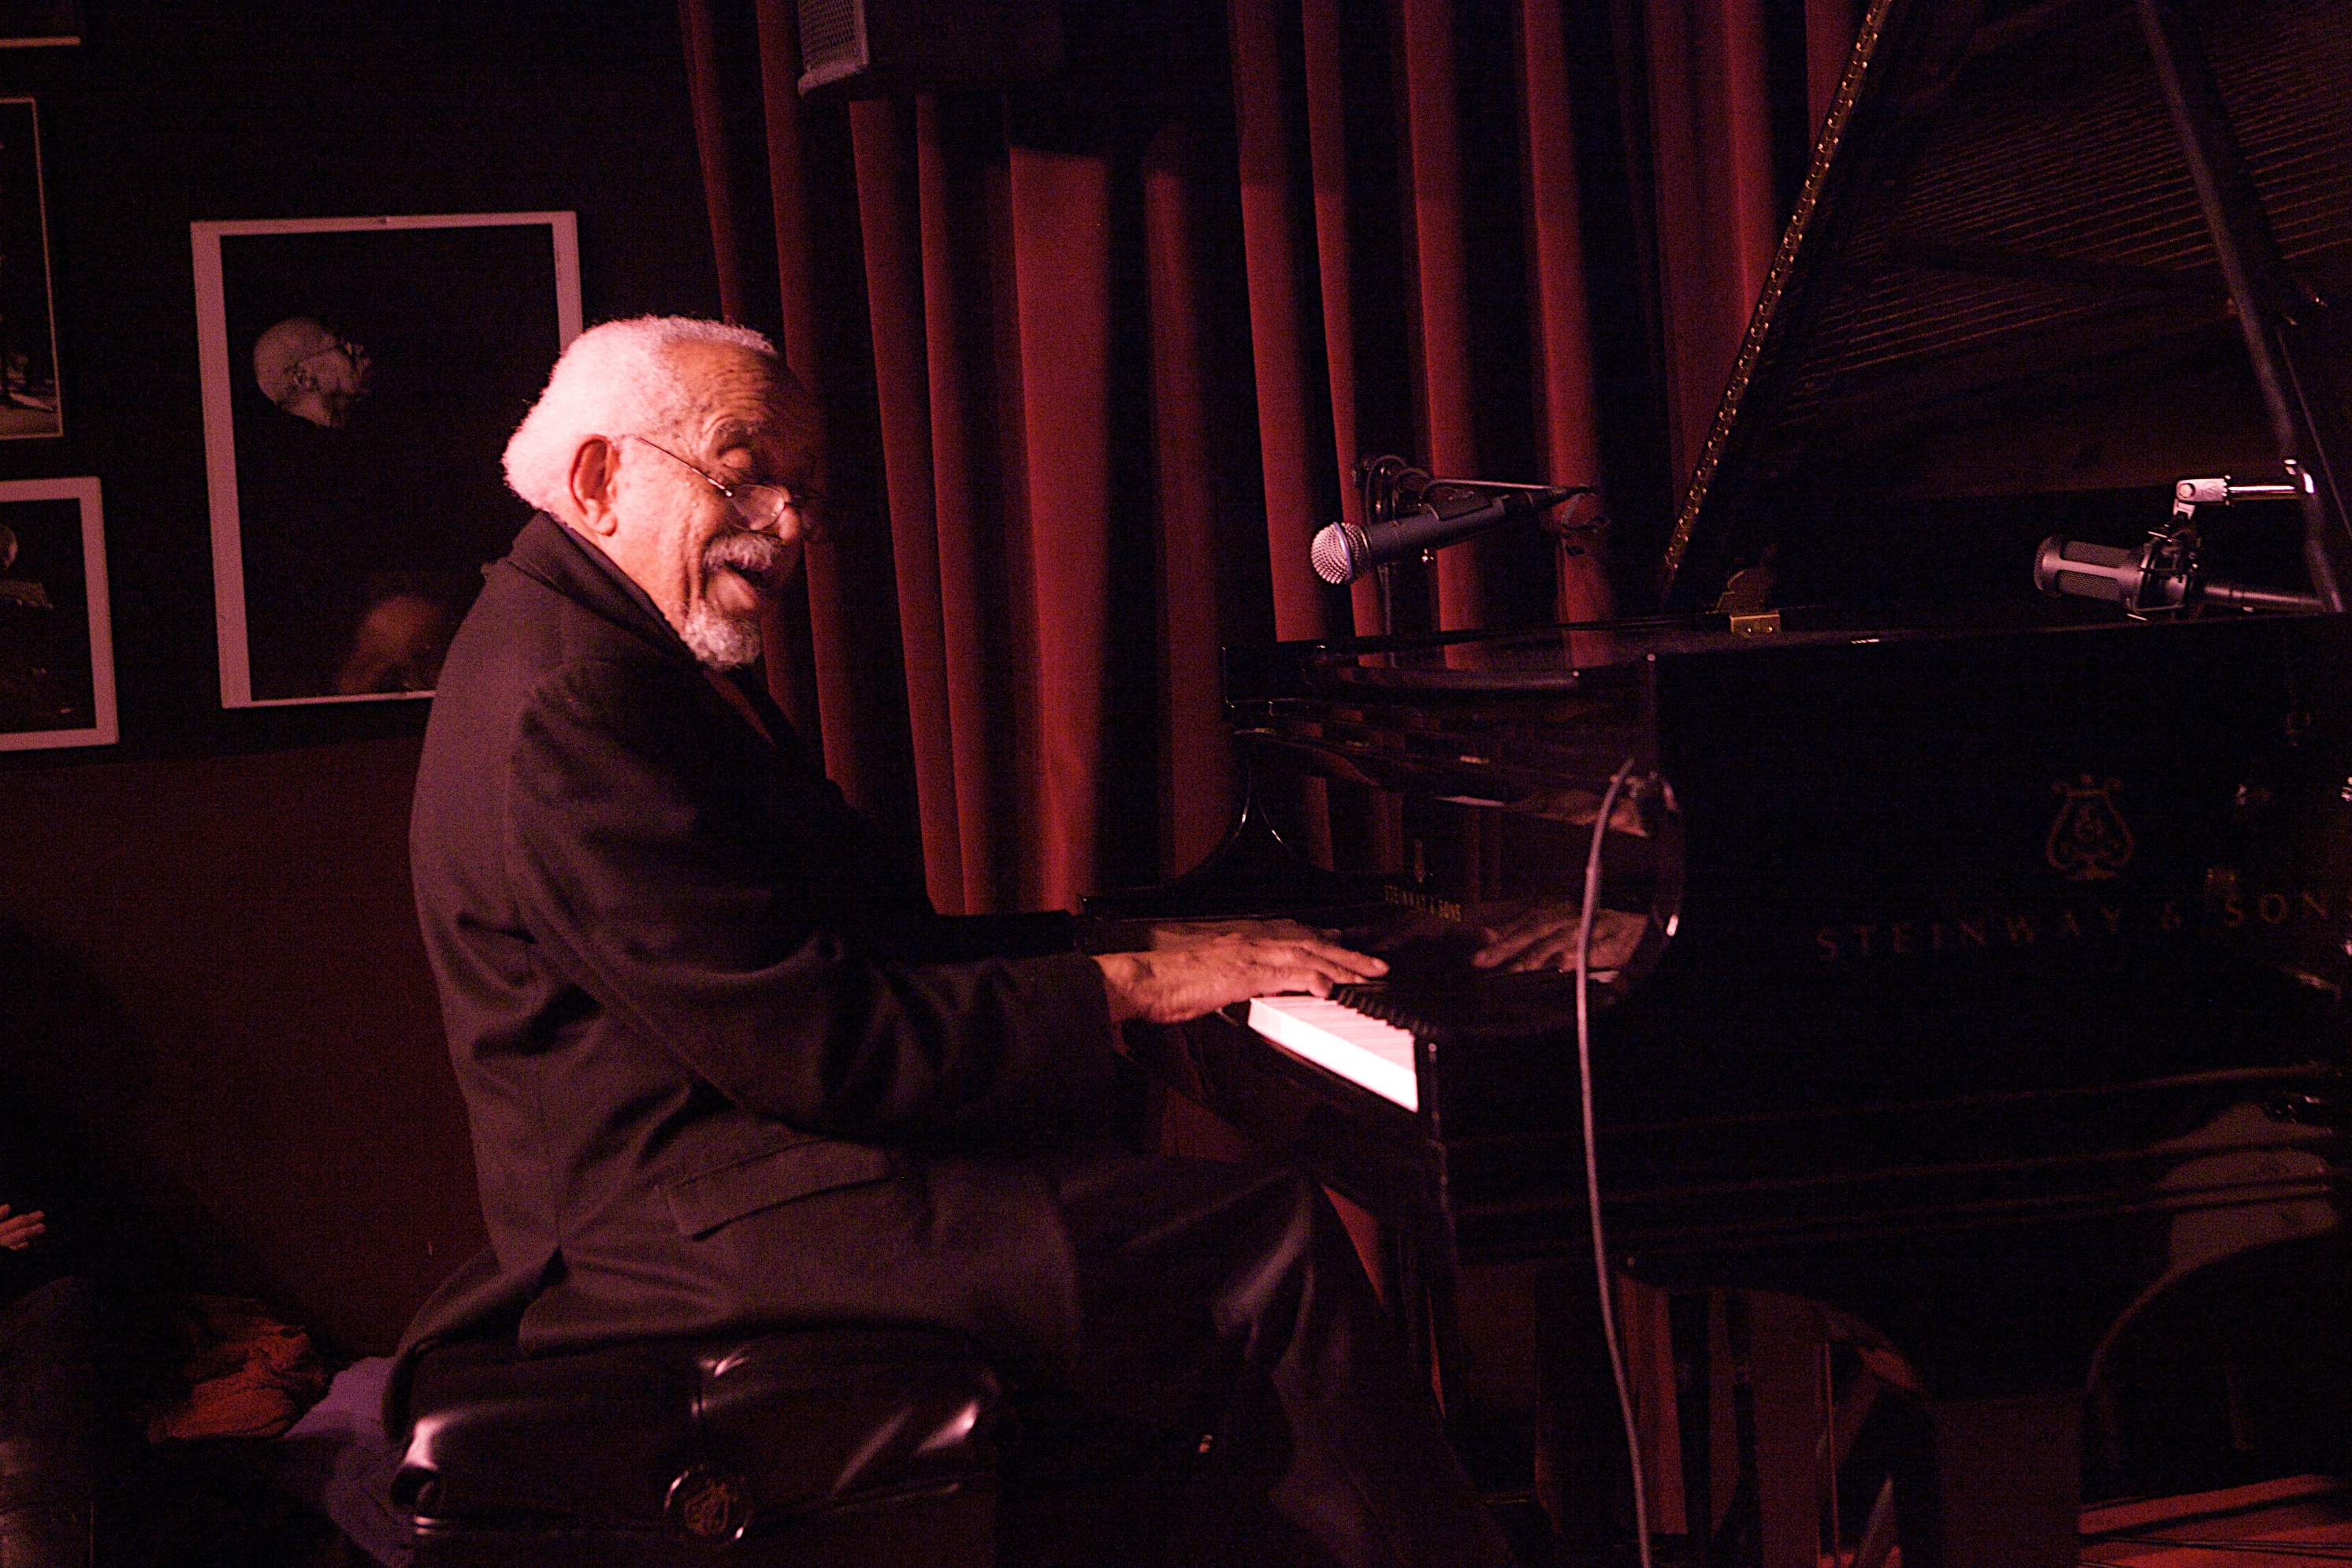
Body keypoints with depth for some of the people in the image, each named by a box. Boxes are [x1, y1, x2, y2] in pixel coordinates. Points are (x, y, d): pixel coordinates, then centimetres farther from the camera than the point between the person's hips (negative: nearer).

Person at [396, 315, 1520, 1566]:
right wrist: (1125, 987, -14)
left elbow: (876, 931, 17)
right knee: (1269, 1248, -16)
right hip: (697, 1219, -11)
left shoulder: (653, 662, 19)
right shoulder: (566, 699, -17)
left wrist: (1139, 947, 7)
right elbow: (813, 1041, -21)